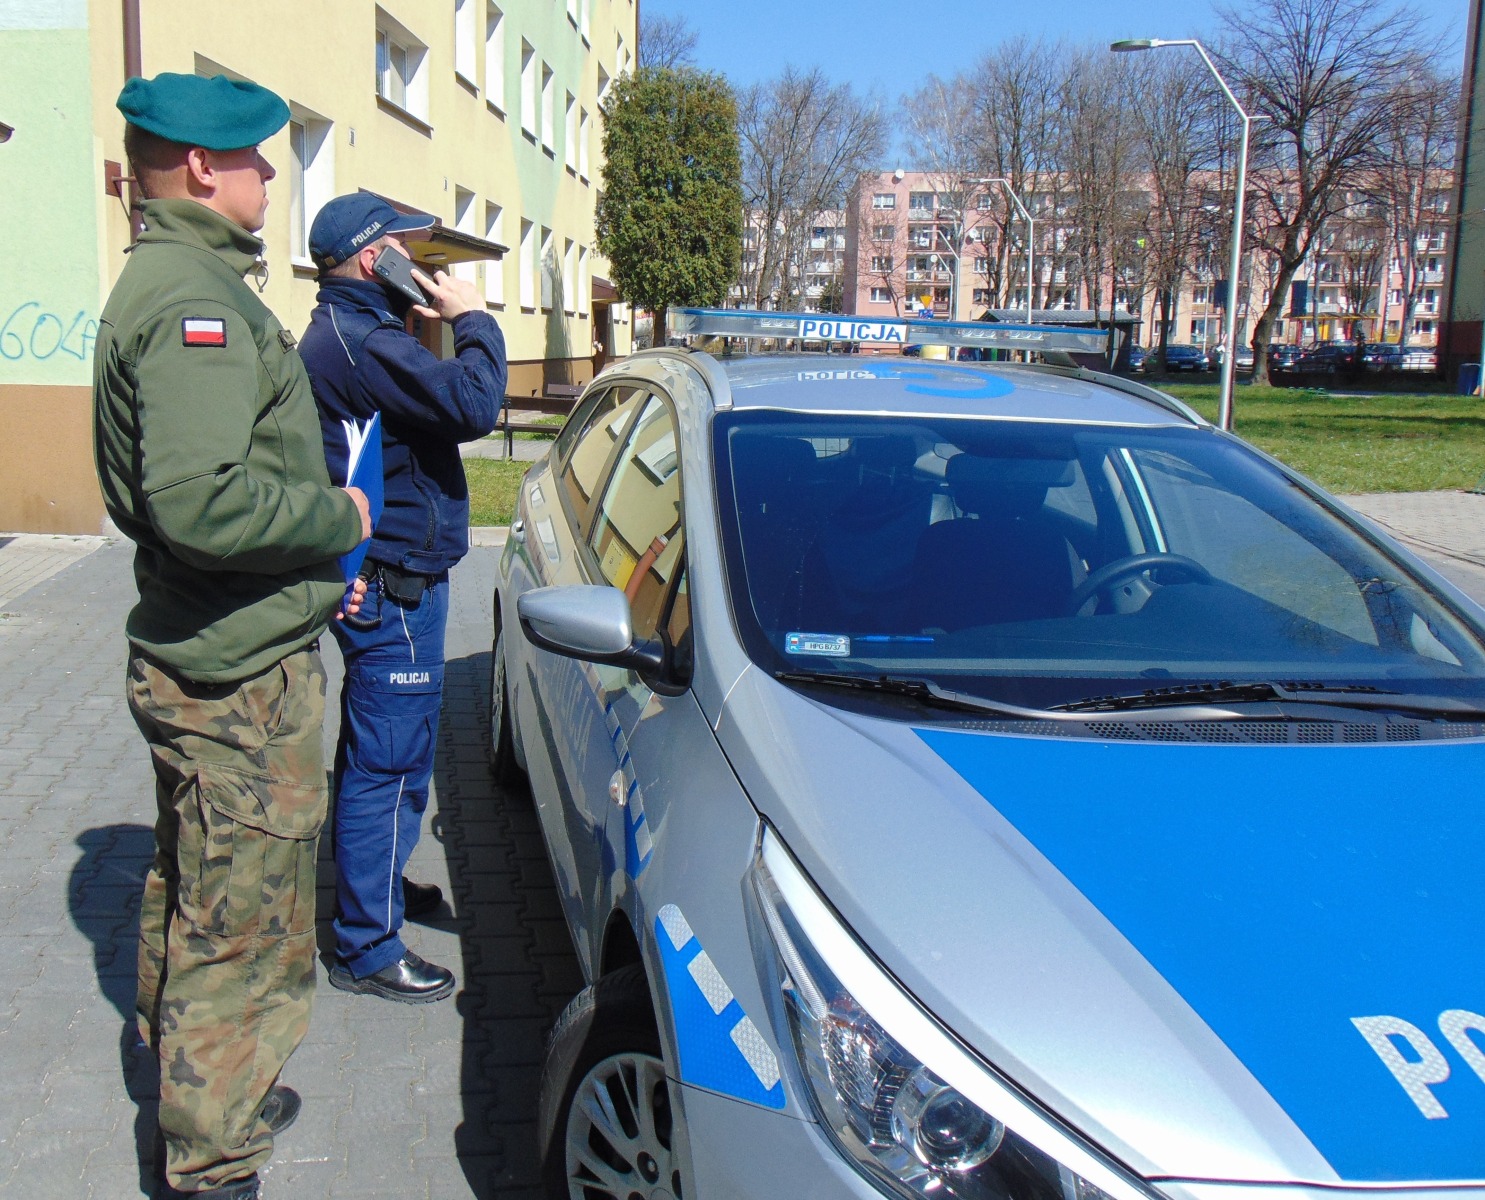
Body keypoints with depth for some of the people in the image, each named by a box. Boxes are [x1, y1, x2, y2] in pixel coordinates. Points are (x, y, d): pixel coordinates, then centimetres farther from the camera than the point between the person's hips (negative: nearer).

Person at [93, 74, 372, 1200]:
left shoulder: (157, 282, 15)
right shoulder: (197, 297, -19)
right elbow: (199, 501, -31)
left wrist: (308, 562, 18)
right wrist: (335, 517, -16)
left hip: (191, 656, 11)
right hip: (240, 676, -11)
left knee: (191, 898, 23)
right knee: (246, 934, 0)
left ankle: (199, 1097, 41)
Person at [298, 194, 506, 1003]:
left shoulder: (344, 333, 14)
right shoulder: (359, 341, -21)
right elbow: (472, 405, -29)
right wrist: (473, 321, -17)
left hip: (380, 579, 11)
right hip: (393, 581, -11)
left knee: (375, 753, 23)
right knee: (390, 761, -3)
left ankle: (374, 883, 40)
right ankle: (367, 948, 7)